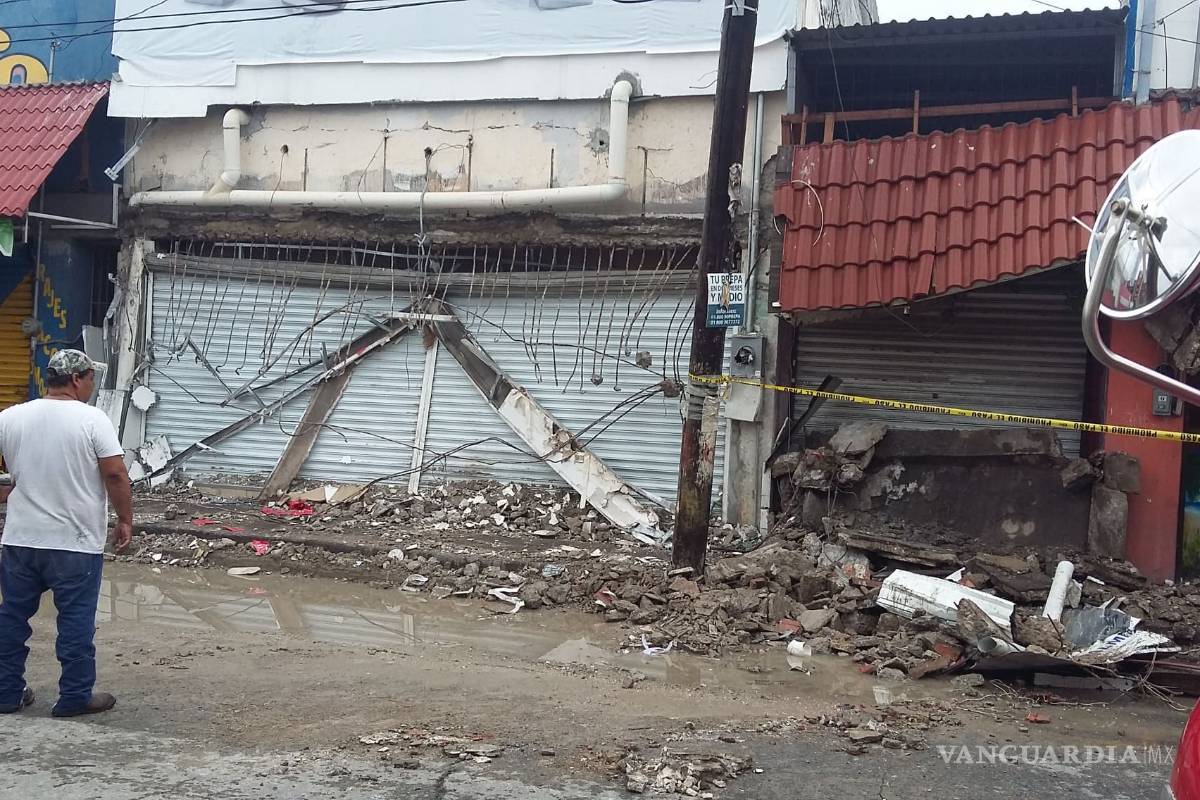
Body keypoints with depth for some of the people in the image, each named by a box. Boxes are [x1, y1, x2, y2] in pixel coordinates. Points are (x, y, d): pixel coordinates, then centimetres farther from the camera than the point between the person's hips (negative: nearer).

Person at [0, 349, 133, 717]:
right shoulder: (92, 419, -11)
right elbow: (115, 475, -13)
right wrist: (126, 520, -3)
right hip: (76, 542, -4)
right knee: (76, 621, 5)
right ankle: (75, 697, 12)